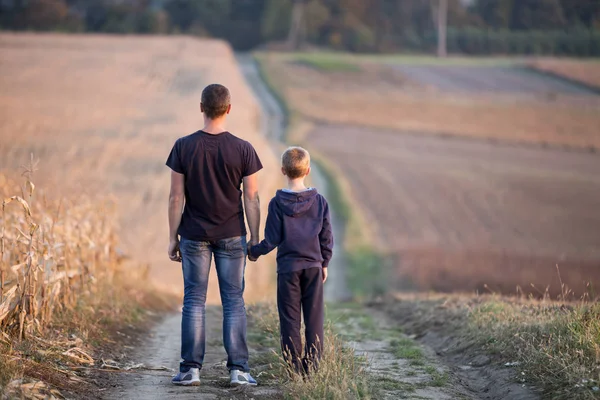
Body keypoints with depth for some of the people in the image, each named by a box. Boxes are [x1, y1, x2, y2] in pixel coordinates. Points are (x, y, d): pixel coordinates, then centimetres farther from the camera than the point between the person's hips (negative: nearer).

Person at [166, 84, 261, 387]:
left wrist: (172, 238, 3)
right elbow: (252, 198, -4)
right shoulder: (242, 149, -6)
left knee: (193, 300, 5)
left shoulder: (184, 147, -6)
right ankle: (238, 369, 3)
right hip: (231, 236, 0)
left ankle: (191, 369, 4)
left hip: (194, 236, 0)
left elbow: (176, 197, -4)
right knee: (233, 300, 5)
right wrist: (255, 238, 4)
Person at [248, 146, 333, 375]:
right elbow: (327, 237, 4)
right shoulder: (319, 201, 0)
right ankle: (312, 366, 5)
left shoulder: (277, 203, -8)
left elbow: (272, 239, -7)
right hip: (313, 265, 2)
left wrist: (254, 252, 11)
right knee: (314, 317, 6)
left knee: (289, 318, 4)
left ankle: (293, 367, 3)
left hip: (288, 267, -2)